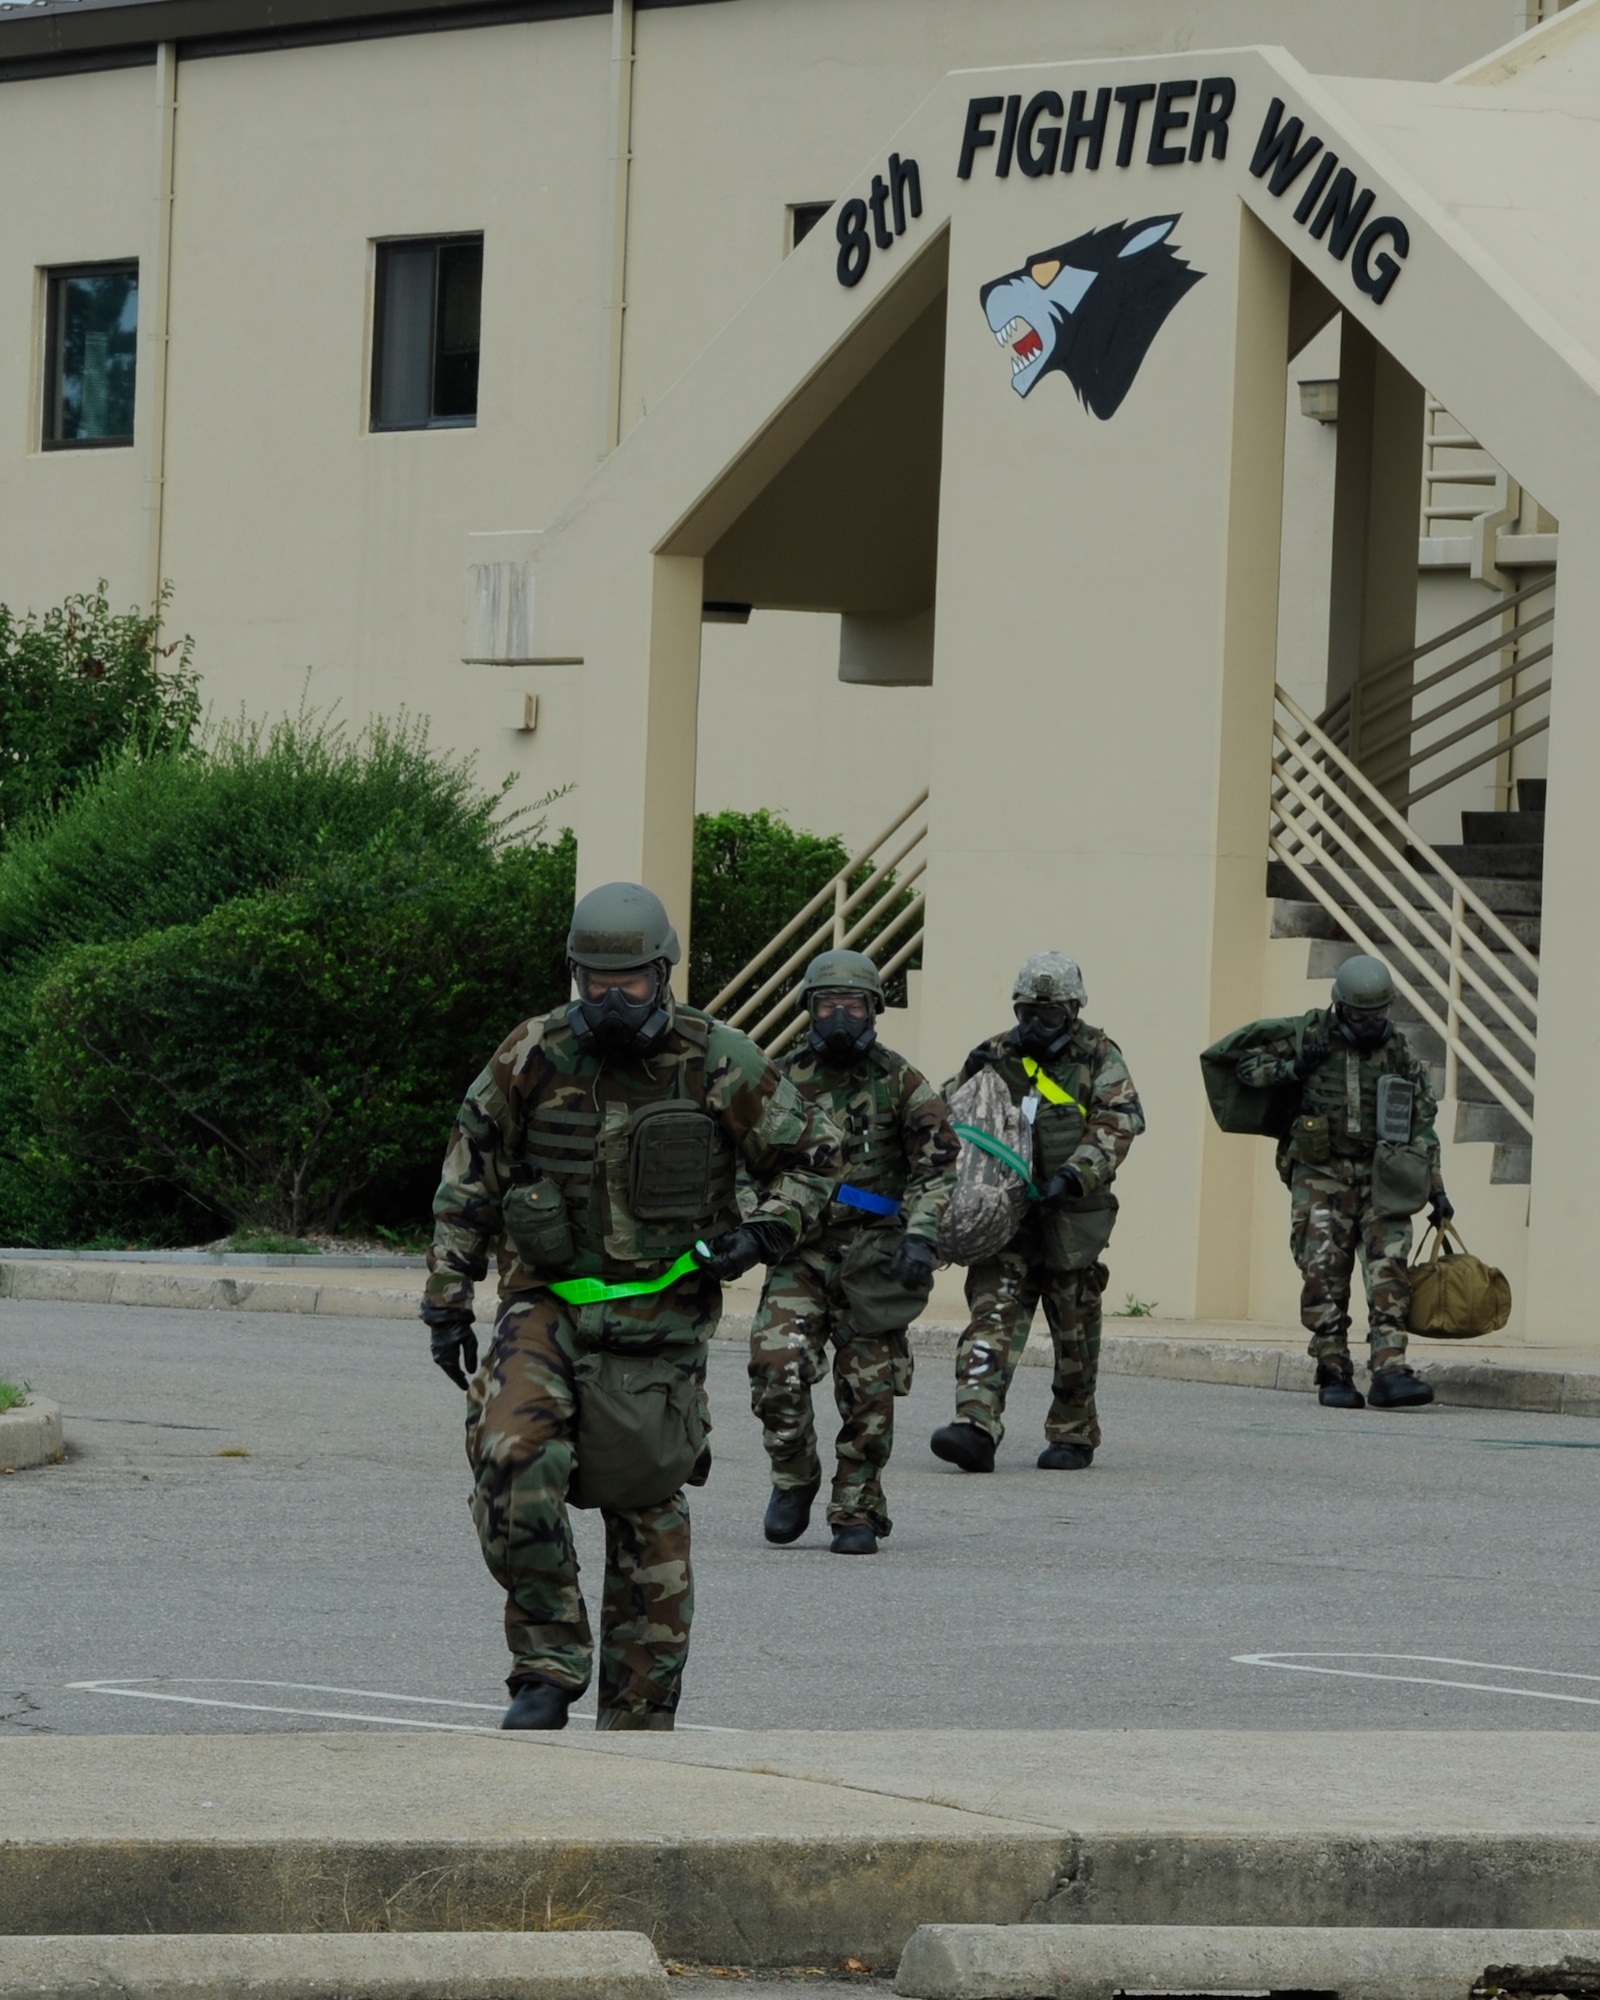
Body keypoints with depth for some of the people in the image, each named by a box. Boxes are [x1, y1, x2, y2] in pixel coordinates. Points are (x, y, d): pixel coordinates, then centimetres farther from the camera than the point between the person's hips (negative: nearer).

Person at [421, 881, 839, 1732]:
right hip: (547, 1303, 1)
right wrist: (447, 1300, 6)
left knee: (648, 1513, 4)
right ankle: (548, 1666, -14)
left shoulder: (717, 1064, -6)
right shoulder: (531, 1057, -3)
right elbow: (467, 1182, 8)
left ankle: (639, 1721, 14)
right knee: (512, 1457, -24)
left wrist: (763, 1234, -10)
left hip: (659, 1318, 0)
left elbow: (810, 1154, 7)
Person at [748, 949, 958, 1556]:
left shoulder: (901, 1083, 2)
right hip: (800, 1250, 1)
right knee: (778, 1366, -16)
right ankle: (793, 1479, 6)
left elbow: (935, 1165, -1)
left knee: (869, 1388, 0)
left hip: (873, 1252, -1)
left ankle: (857, 1512, 11)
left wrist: (921, 1235, -14)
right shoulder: (782, 1080, 7)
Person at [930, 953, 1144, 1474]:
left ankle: (1074, 1435, 22)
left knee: (1075, 1333, 8)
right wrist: (973, 1075, -6)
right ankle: (976, 1427, -24)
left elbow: (1118, 1123, -10)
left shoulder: (1098, 1057, 1)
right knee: (992, 1314, -13)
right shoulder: (997, 1055, 10)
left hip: (1071, 1214, -2)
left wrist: (1074, 1175, -23)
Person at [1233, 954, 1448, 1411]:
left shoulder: (1400, 1054, 7)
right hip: (1321, 1176, -1)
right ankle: (1334, 1375, 1)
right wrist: (1291, 1069, -10)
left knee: (1389, 1269, -12)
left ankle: (1389, 1372, -19)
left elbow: (1421, 1127, 11)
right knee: (1325, 1276, -6)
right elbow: (1248, 1065, 9)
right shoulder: (1309, 1036, 3)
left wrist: (1437, 1190, 8)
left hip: (1379, 1178, 1)